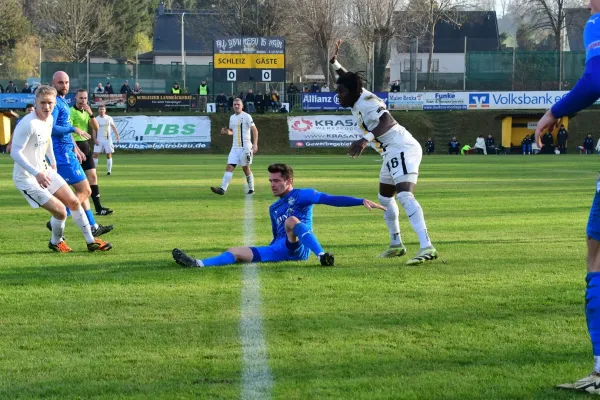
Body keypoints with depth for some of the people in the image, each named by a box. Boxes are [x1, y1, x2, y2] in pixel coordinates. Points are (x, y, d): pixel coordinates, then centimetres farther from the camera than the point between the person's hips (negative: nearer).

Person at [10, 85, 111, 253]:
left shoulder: (49, 119, 0)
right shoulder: (28, 124, -28)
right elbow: (15, 152, -30)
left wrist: (52, 162, 19)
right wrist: (36, 173, -36)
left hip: (44, 171, 9)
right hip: (27, 178, -9)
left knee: (74, 202, 10)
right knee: (60, 210, -11)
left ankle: (91, 242, 23)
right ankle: (56, 242, 18)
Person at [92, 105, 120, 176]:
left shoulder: (109, 118, 3)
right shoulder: (96, 119, 0)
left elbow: (113, 127, 7)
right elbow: (94, 130, 1)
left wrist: (117, 135, -4)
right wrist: (95, 139, -9)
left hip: (108, 139, 0)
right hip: (99, 140, 0)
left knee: (109, 154, 0)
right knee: (95, 154, -8)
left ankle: (109, 170, 6)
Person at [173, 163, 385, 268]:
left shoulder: (301, 195, 3)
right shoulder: (274, 208, 26)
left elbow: (331, 200, -8)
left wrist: (362, 201, -18)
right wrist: (262, 254, 21)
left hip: (299, 247, -6)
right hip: (280, 250, 6)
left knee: (291, 220, -35)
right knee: (236, 252, -9)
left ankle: (322, 256, -48)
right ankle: (199, 264, -28)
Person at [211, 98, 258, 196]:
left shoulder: (246, 117, -6)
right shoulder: (232, 117, 14)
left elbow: (255, 130, -10)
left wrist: (255, 144, -19)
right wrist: (226, 131, 2)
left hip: (245, 147, -6)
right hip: (235, 147, 6)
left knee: (245, 168, 0)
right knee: (229, 167, -6)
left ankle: (251, 189, 16)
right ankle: (223, 189, -15)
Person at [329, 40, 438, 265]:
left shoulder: (366, 102, -15)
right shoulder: (359, 97, 13)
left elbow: (388, 122, -32)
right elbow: (350, 81, 36)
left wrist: (366, 139, -43)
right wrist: (335, 64, 25)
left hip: (402, 150, -11)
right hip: (393, 153, 11)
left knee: (404, 196, -27)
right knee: (385, 197, 25)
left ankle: (427, 248, -41)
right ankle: (396, 245, 36)